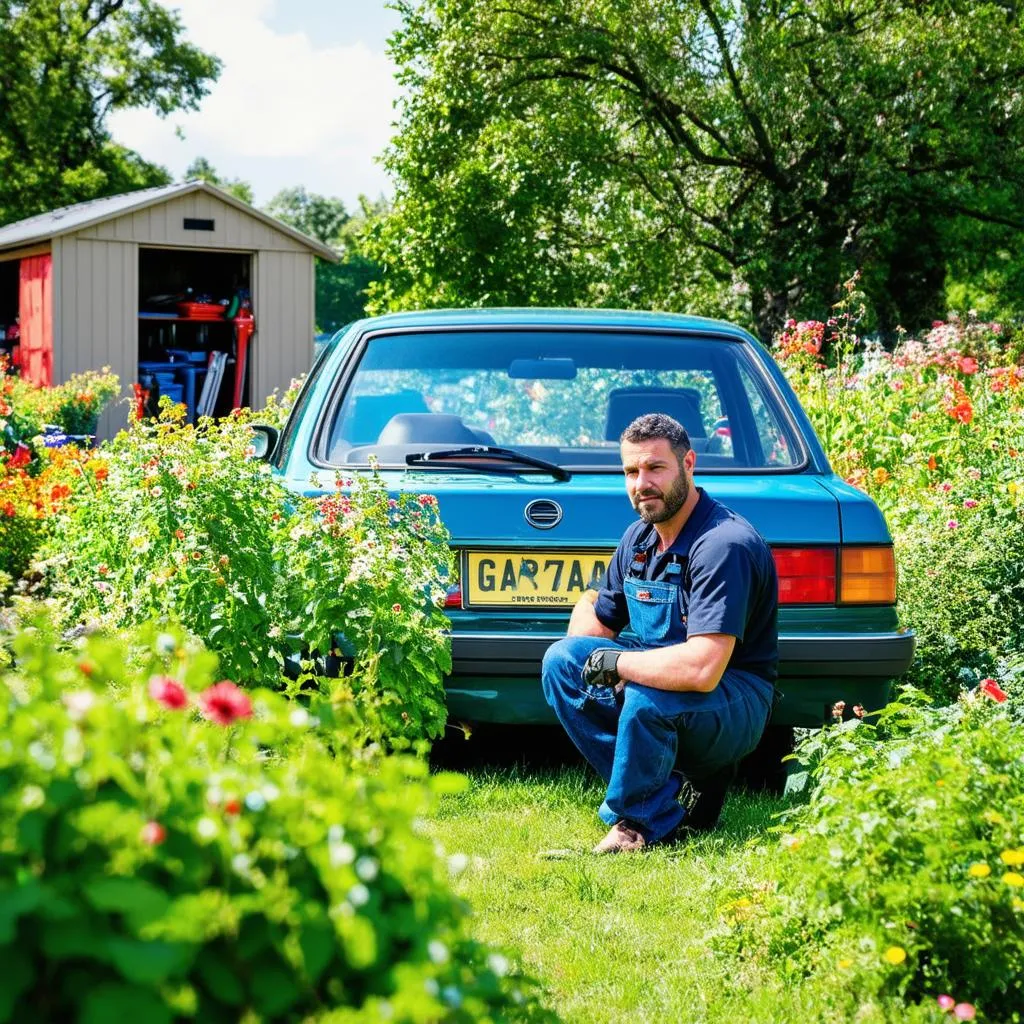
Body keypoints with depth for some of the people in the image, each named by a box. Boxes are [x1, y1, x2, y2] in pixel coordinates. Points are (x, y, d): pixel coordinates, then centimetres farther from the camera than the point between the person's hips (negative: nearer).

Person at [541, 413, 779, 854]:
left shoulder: (724, 544, -24)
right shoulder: (639, 537, 3)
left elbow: (702, 671, -35)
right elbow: (595, 613, 18)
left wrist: (616, 662, -21)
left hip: (734, 709, -9)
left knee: (649, 698, -36)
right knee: (562, 661, -4)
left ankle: (638, 821, -8)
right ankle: (672, 795, -8)